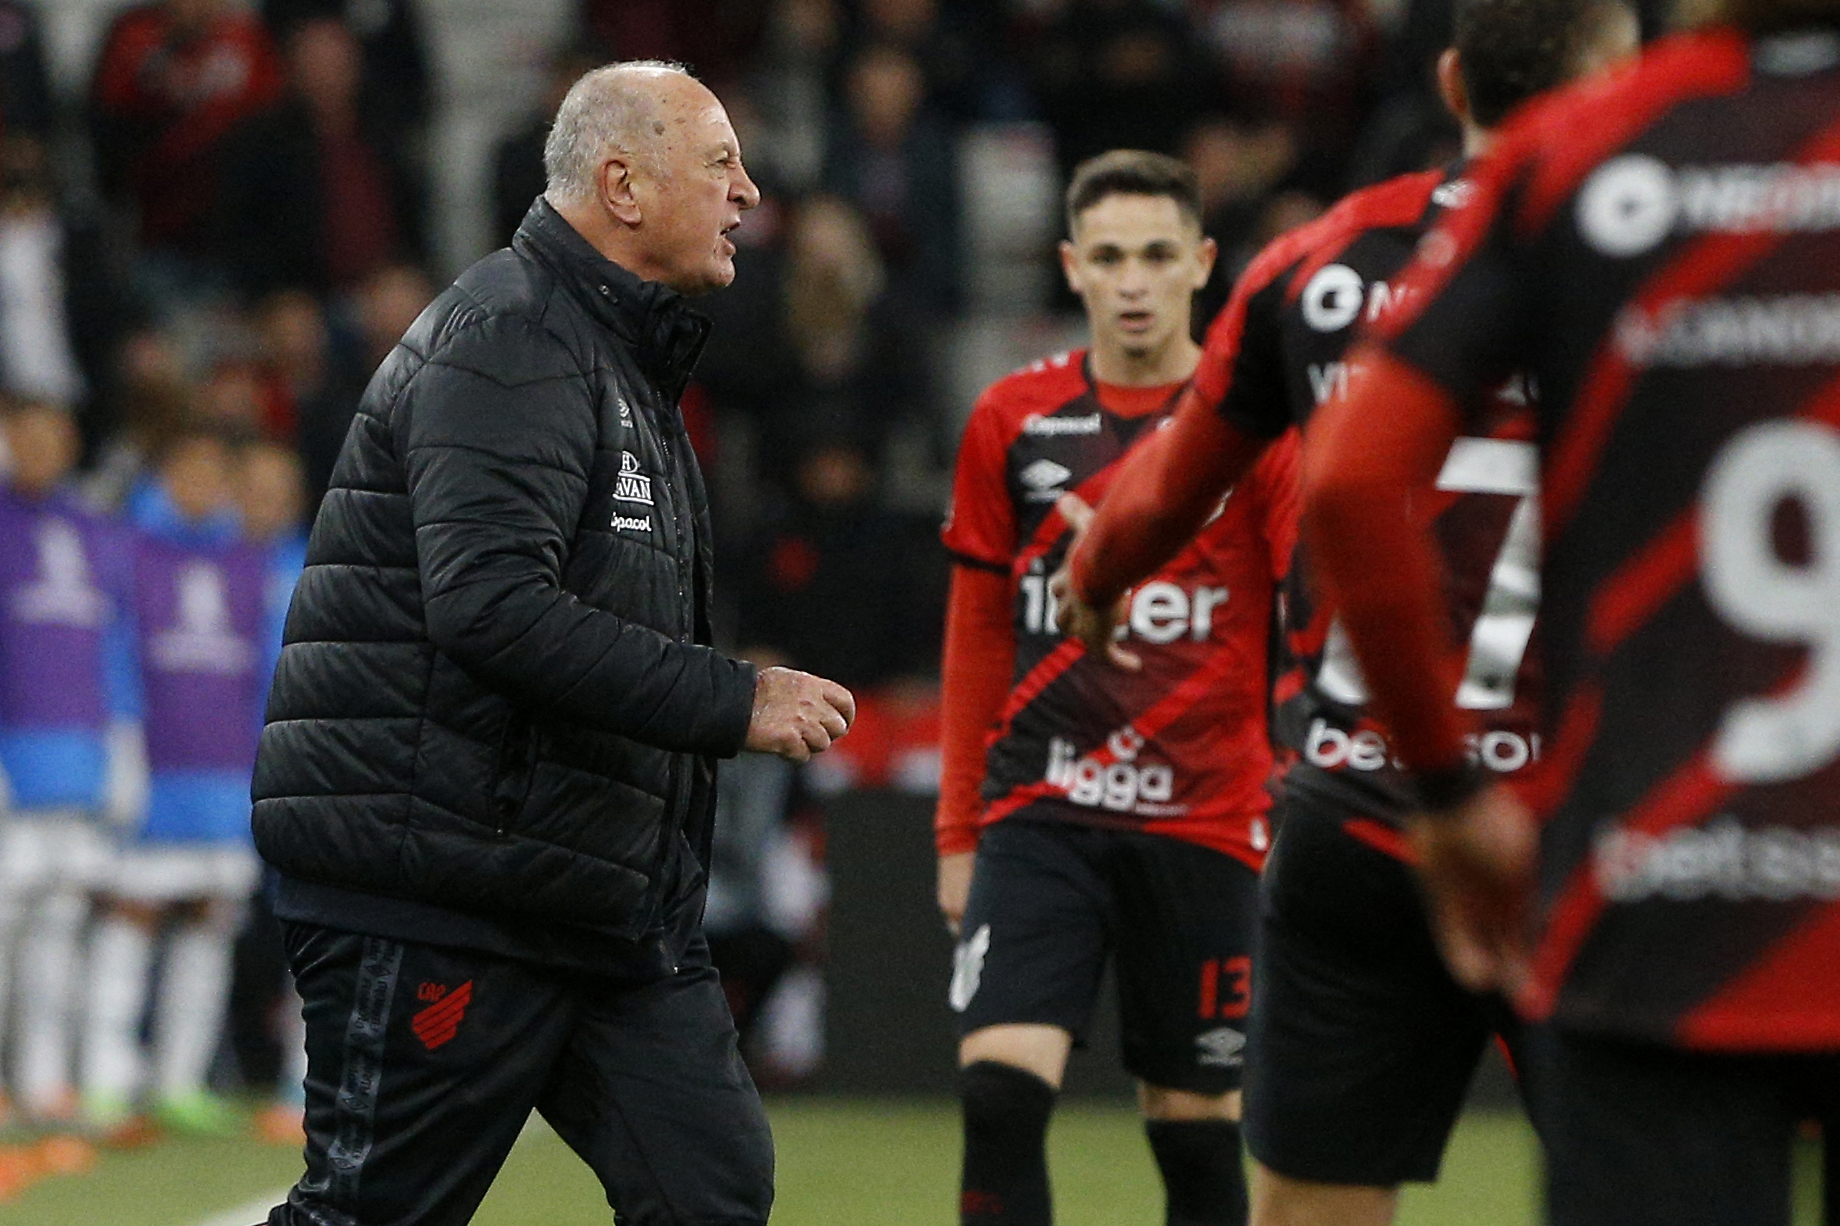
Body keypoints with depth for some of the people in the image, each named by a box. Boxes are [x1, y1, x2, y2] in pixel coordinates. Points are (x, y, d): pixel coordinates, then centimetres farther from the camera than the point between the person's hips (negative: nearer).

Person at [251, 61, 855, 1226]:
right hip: (437, 899, -10)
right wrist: (732, 702, -22)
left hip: (605, 901, 10)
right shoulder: (512, 340, -13)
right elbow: (490, 602, -25)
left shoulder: (626, 362, 21)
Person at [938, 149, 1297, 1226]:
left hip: (1201, 828, -1)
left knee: (1197, 1127, 5)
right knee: (1001, 1089, -15)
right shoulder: (1013, 422, 7)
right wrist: (957, 832, 14)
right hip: (1037, 816, 1)